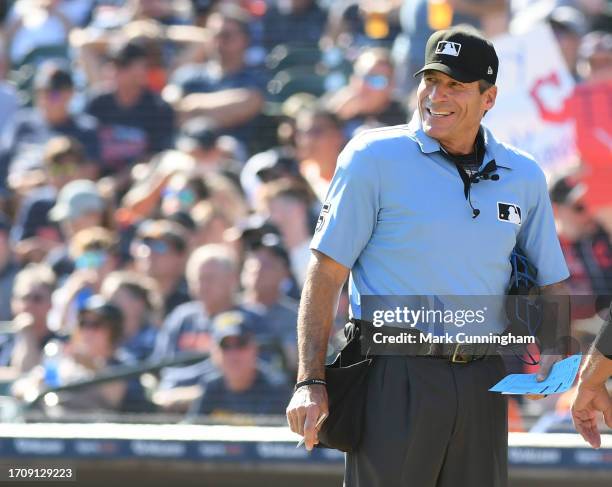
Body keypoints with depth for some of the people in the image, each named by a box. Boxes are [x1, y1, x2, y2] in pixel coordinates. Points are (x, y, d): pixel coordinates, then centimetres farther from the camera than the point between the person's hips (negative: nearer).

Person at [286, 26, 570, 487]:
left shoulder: (524, 176, 10)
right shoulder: (374, 157, -2)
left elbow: (550, 280, 18)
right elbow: (327, 271, -4)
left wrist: (554, 352, -4)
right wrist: (311, 382, -12)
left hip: (482, 382, 4)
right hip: (395, 375, -4)